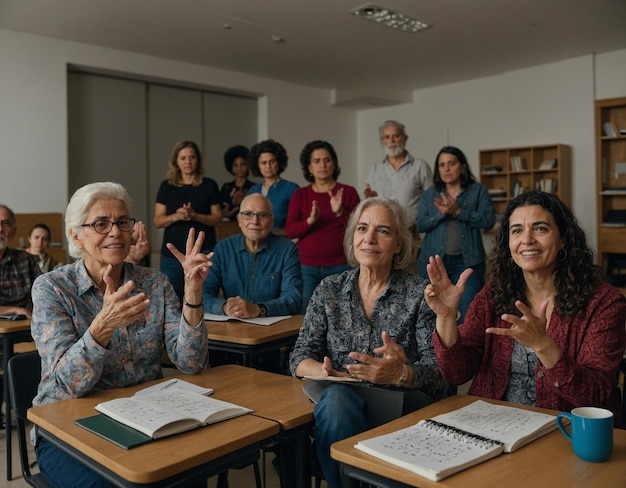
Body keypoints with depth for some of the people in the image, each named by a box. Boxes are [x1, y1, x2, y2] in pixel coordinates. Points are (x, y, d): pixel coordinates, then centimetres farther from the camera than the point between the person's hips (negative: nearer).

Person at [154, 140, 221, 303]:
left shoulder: (209, 185, 6)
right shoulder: (167, 186, 9)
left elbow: (217, 218, 4)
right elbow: (158, 221, 5)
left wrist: (195, 216, -14)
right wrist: (176, 216, -15)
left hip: (203, 252, -1)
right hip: (172, 252, 1)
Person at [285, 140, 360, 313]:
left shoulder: (348, 192, 4)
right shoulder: (300, 195, 9)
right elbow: (289, 231, 1)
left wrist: (340, 212, -16)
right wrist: (310, 220, -17)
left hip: (340, 266, -1)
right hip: (307, 267, 1)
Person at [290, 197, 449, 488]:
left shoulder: (419, 293, 2)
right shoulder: (329, 289, 10)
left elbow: (438, 368, -6)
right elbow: (300, 357, 7)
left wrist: (401, 374, -30)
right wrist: (322, 371, -18)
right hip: (341, 403, 2)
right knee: (337, 399, -35)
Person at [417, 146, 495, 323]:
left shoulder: (478, 191, 4)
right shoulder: (430, 194, 9)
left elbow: (489, 220, -9)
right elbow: (420, 225, 0)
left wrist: (458, 212, -18)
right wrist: (441, 214, -18)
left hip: (467, 261, -2)